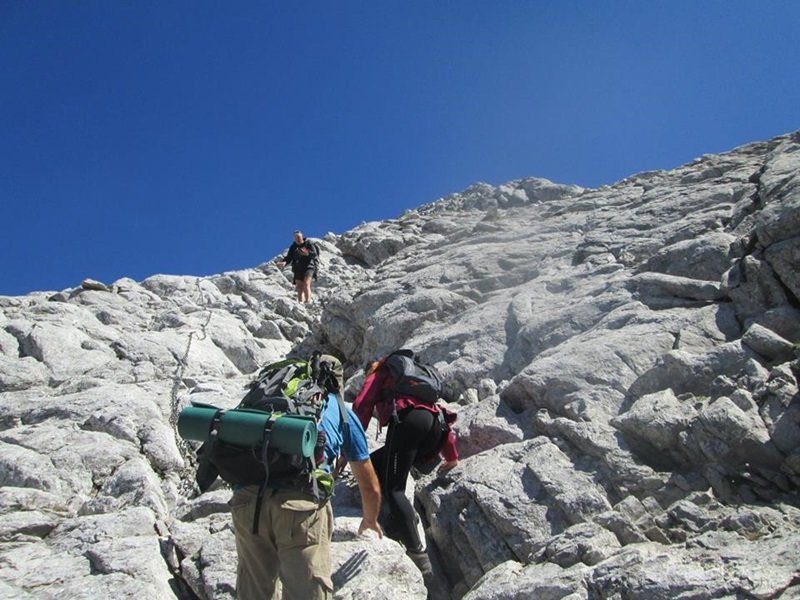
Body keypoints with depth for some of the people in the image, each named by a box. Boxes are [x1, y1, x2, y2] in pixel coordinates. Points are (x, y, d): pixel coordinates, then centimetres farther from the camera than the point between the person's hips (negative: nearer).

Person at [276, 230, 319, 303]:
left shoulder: (308, 244, 2)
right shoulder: (293, 247, 13)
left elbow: (315, 254, -11)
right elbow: (289, 258, 9)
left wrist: (308, 254, -32)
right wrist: (284, 262, -13)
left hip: (308, 267, -4)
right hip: (298, 269, 4)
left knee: (306, 284, -23)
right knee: (300, 288, -4)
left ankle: (307, 302, -32)